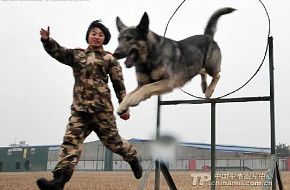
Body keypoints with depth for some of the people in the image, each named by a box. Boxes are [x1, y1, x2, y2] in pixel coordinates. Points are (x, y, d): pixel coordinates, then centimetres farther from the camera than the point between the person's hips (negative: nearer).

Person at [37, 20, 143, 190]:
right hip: (79, 109, 3)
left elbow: (119, 85, 4)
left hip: (102, 108, -2)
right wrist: (47, 40, -20)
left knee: (112, 140, 7)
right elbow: (58, 51, 0)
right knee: (71, 141, -11)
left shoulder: (109, 59, 6)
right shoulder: (76, 54, 15)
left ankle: (133, 158, 35)